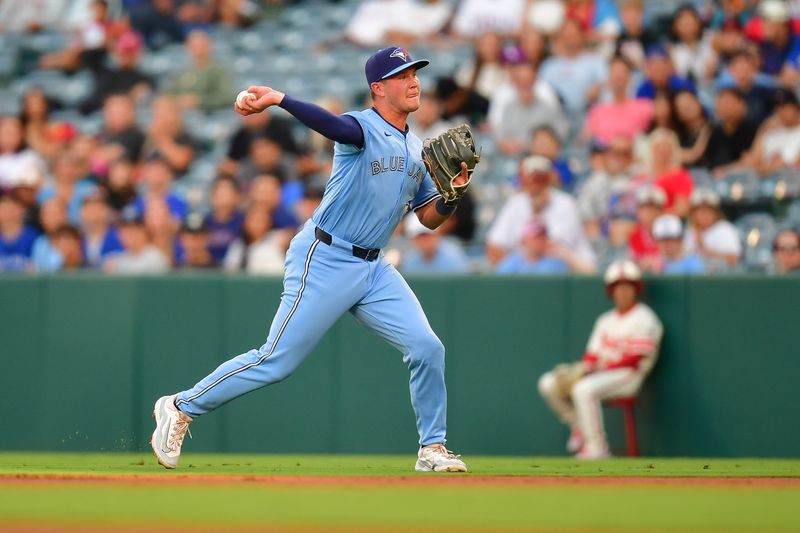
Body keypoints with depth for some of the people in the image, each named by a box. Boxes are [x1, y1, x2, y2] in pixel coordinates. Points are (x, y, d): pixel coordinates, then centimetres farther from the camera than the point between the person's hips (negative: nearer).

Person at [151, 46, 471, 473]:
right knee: (277, 361, -6)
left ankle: (432, 449, 9)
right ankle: (181, 408, 9)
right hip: (324, 260, -7)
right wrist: (280, 100, -53)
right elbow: (331, 125, -34)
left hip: (373, 269, 7)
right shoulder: (362, 128, -11)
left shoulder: (417, 149, 13)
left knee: (427, 348, -5)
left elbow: (429, 218, 17)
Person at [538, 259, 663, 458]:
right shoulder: (605, 320, 19)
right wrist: (584, 366, -10)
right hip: (600, 373, 8)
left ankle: (596, 447, -31)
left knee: (584, 389, -36)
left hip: (627, 376, -8)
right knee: (549, 384, -6)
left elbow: (636, 359, -13)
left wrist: (602, 368, -19)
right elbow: (593, 354, 13)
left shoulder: (644, 319, -5)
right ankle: (580, 428, 3)